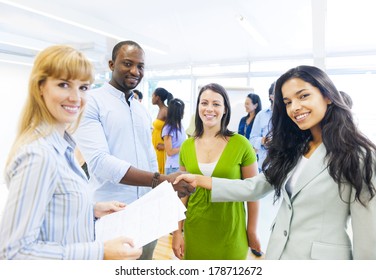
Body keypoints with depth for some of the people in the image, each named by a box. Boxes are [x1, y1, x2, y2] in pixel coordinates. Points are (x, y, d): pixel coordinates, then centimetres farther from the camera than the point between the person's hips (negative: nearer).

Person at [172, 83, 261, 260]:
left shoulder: (241, 144, -11)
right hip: (194, 232, 3)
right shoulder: (187, 146, -2)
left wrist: (252, 231, -1)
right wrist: (177, 231, 4)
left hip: (230, 233, -2)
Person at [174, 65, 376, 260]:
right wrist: (199, 180, -5)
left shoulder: (358, 156, -14)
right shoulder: (292, 150, 3)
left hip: (322, 255, -5)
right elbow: (253, 188, 1)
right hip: (277, 251, 6)